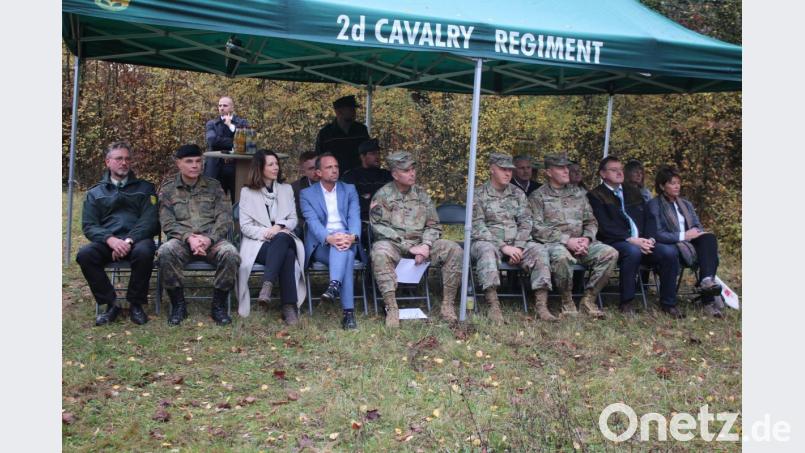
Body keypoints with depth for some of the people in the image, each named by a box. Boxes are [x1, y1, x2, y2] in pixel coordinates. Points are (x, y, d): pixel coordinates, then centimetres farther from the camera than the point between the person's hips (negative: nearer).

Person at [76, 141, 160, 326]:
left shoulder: (144, 188, 15)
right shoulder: (95, 193, 19)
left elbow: (150, 220, 2)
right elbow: (89, 226, 7)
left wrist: (129, 240, -16)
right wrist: (110, 239, -15)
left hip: (137, 239, -2)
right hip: (107, 241, 2)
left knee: (144, 252, -36)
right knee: (84, 255, -29)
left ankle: (136, 304, -16)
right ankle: (111, 304, -14)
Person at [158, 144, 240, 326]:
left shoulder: (214, 186, 13)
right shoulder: (167, 189, 11)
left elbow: (224, 218, 3)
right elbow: (167, 223, 1)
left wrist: (209, 239, -15)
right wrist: (189, 238, -18)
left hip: (212, 239, 0)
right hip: (182, 240, 0)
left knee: (231, 253, -31)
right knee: (165, 252, -34)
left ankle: (218, 305, -12)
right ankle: (178, 304, -14)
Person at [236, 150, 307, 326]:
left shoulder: (286, 189, 20)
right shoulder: (247, 192, 10)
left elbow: (293, 220, 13)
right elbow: (245, 226, 2)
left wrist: (279, 227, -11)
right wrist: (267, 233, -16)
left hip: (283, 238, 2)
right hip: (258, 243, -2)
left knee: (281, 238, -39)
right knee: (287, 254, -36)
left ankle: (267, 285, -47)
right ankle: (289, 307, -42)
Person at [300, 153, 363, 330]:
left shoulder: (349, 190, 14)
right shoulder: (307, 194, 8)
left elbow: (354, 217, -1)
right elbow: (313, 222, -8)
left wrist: (352, 237, -26)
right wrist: (329, 238, -31)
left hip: (346, 240, 2)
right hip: (321, 244, -2)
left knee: (343, 247, -36)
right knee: (345, 256, -34)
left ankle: (334, 286, -52)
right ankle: (348, 312, -43)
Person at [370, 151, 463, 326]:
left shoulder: (421, 194, 14)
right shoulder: (382, 195, 1)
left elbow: (433, 225, 12)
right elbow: (379, 228, -9)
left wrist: (426, 245, -10)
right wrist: (409, 247, -16)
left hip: (421, 245, 4)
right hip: (394, 245, -3)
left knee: (454, 250, -18)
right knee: (380, 252, -38)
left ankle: (447, 305, -14)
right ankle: (391, 309, -35)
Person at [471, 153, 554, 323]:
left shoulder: (518, 194, 16)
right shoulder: (478, 194, 1)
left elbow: (525, 223, 8)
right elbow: (478, 227, -8)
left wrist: (518, 247, -10)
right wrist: (503, 246, -18)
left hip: (516, 244, 4)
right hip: (488, 242, -4)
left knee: (539, 250, -23)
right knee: (487, 250, -38)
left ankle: (541, 306, -26)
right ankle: (494, 307, -42)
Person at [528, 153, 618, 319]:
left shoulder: (578, 193, 20)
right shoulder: (538, 196, 4)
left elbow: (591, 221, 19)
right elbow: (537, 228, -7)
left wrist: (587, 239, -4)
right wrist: (567, 240, -15)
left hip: (580, 242, 5)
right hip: (554, 243, -5)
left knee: (610, 253, -20)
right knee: (562, 256, -39)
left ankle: (588, 298, -9)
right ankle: (567, 301, -16)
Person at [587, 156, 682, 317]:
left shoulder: (633, 192, 24)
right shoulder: (595, 196, 3)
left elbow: (649, 218, 17)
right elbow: (605, 226, -9)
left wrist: (650, 238, -3)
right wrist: (630, 239, -19)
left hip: (641, 243, 6)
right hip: (614, 243, -6)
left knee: (670, 251, -19)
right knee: (633, 251, -37)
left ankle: (668, 303, -5)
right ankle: (626, 303, -21)